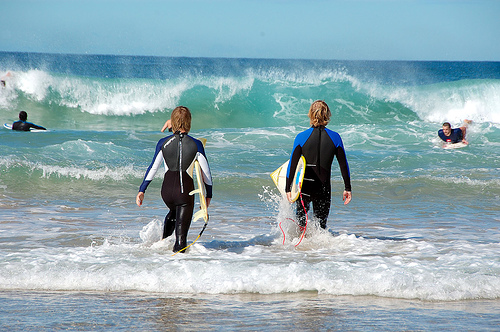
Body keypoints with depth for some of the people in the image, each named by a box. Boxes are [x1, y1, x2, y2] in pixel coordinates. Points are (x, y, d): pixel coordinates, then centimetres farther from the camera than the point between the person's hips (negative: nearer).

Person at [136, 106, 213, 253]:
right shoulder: (196, 145, -3)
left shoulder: (163, 143, 1)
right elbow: (206, 172, 3)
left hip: (167, 190, 3)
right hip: (185, 190, -3)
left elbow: (153, 168, 2)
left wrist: (142, 190, 8)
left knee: (173, 212, 36)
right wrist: (209, 195, 14)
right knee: (181, 232, 1)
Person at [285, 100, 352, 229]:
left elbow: (293, 164, -6)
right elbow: (343, 164, 1)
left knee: (301, 218, 27)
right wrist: (347, 188, 8)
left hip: (305, 186, 0)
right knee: (321, 224, 10)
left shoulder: (302, 137, -6)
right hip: (324, 188, 0)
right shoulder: (335, 137, -3)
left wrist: (288, 188, 0)